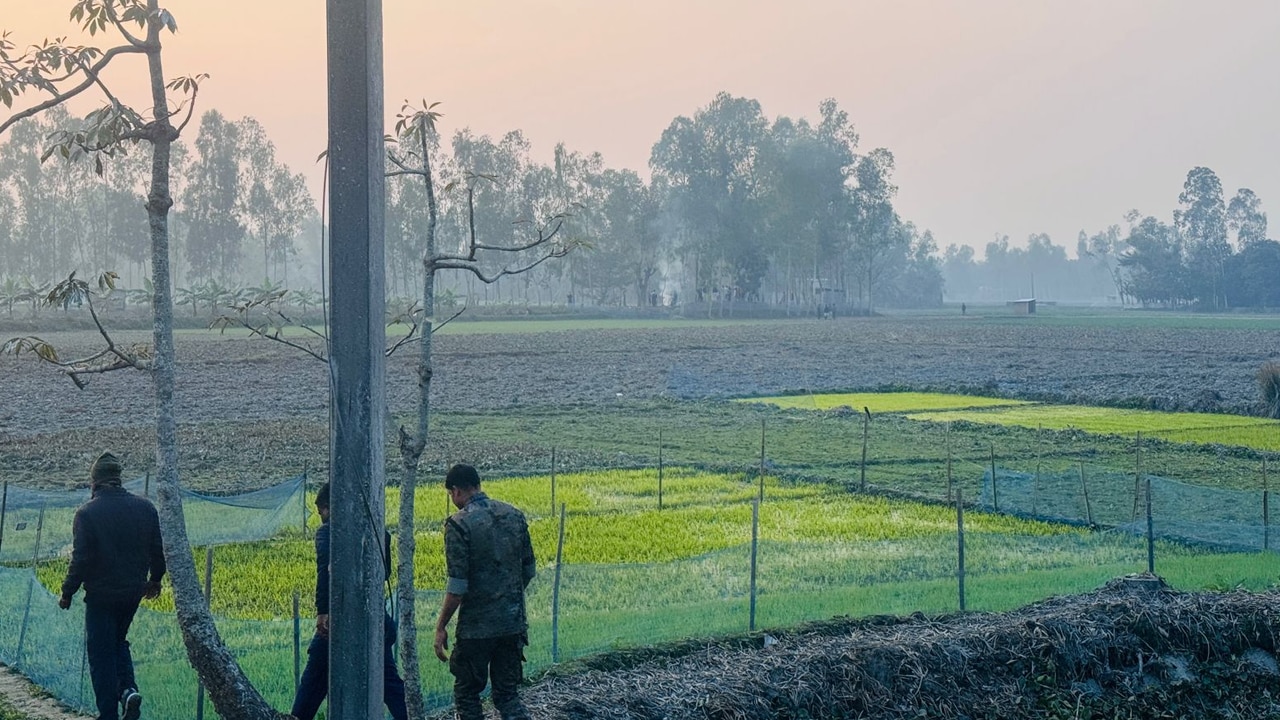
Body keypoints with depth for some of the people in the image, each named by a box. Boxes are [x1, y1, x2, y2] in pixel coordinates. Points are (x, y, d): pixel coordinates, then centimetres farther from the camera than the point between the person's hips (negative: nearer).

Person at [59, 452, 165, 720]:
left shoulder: (87, 513, -14)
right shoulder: (145, 508, -1)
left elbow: (80, 559, -14)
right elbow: (158, 549, 6)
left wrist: (67, 593, -1)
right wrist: (155, 579, 23)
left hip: (101, 594, -5)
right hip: (134, 591, 5)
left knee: (101, 653, 6)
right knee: (118, 641, 24)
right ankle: (128, 688, 2)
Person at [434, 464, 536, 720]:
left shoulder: (459, 524, -14)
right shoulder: (514, 516, 4)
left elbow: (457, 586, -17)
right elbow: (529, 570, 11)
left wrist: (441, 627, -8)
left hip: (476, 628, -5)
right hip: (513, 622, 6)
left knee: (466, 694, 10)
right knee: (507, 693, 13)